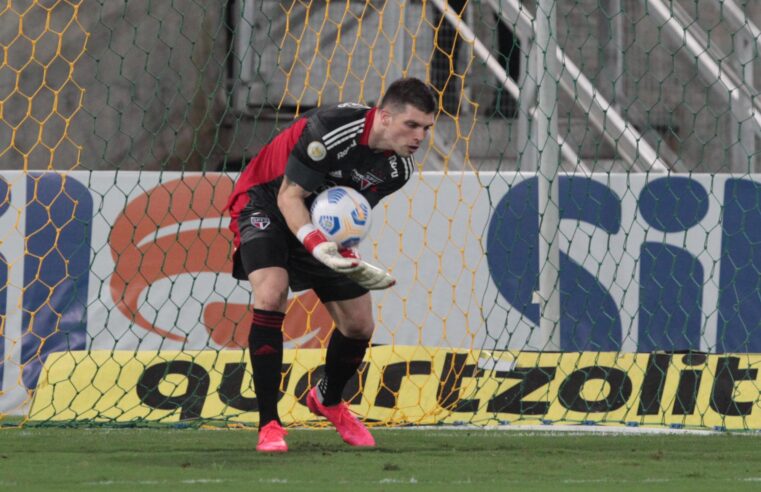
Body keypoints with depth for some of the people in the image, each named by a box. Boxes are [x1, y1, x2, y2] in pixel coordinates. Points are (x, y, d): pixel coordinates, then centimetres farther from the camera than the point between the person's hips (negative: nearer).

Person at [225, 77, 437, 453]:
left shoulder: (399, 167, -11)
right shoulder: (329, 130, -34)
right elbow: (289, 196, -29)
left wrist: (349, 258, -16)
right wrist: (316, 245, -44)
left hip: (325, 224, 7)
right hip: (265, 202, -7)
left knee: (360, 325, 3)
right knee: (271, 293, -30)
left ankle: (328, 399, 37)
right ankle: (268, 424, -24)